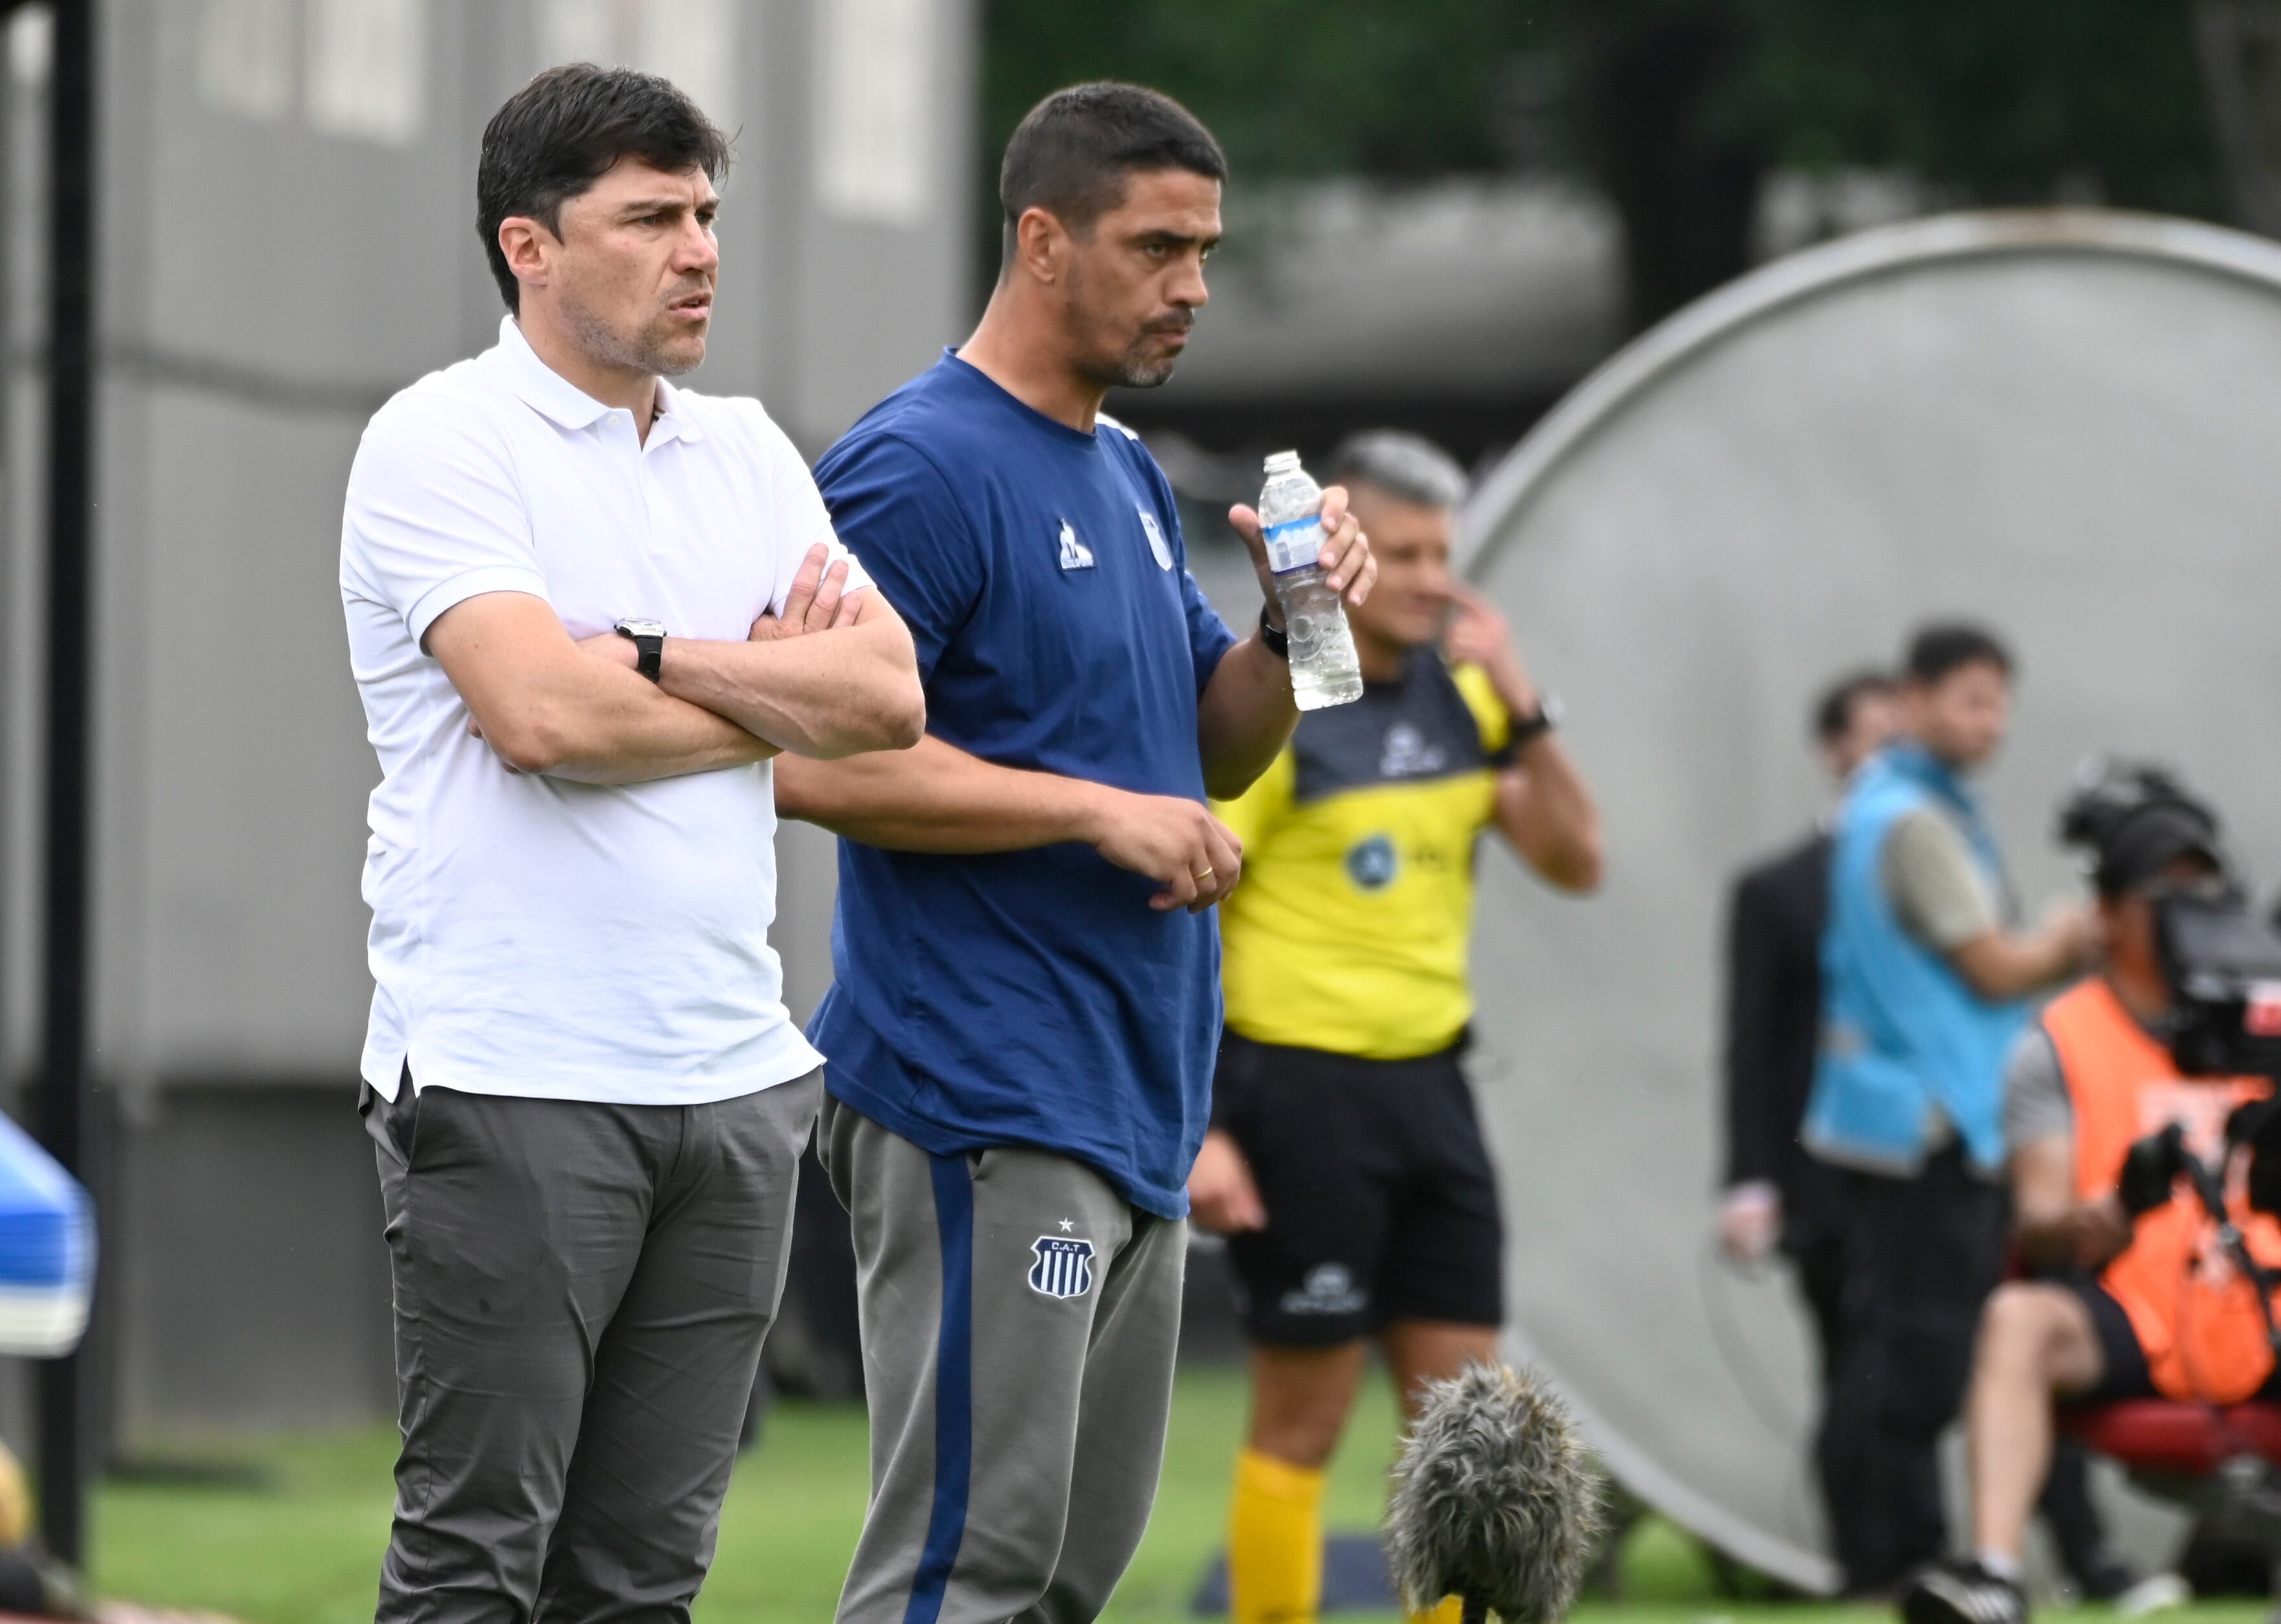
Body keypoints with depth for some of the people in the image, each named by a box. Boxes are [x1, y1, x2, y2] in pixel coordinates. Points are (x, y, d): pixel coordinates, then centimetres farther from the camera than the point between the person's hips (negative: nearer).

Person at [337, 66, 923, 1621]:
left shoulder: (747, 451, 15)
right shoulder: (443, 442, -5)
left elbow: (890, 692, 3)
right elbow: (540, 714, -18)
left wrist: (652, 658, -10)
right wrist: (785, 696, -3)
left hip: (733, 1074, 6)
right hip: (513, 1076, -6)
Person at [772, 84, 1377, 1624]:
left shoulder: (1129, 476, 18)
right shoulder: (921, 470, -11)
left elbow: (1214, 748, 23)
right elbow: (815, 755, -19)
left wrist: (1296, 622, 3)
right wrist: (1099, 809, -19)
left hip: (1133, 1115, 10)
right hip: (986, 1110, -9)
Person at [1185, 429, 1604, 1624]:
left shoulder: (1460, 695, 9)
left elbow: (1575, 861, 6)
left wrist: (1519, 705, -6)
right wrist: (1195, 1128, -18)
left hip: (1430, 1087, 6)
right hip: (1302, 1088, -6)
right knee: (1302, 1424, -2)